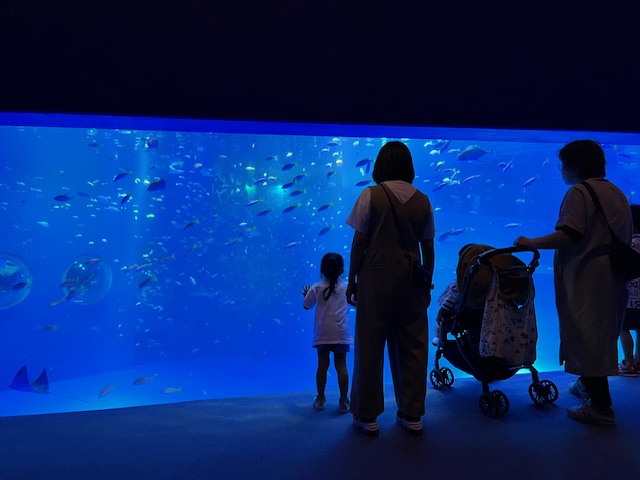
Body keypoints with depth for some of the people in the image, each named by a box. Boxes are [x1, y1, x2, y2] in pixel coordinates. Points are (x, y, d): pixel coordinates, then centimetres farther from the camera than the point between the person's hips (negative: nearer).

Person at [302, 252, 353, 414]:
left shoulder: (316, 288, -2)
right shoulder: (347, 287, 0)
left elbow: (306, 306, 7)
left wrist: (306, 295, 26)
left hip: (322, 334, 0)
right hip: (341, 334, 0)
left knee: (322, 364, 9)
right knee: (341, 365, 4)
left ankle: (320, 399, 18)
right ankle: (343, 401, 8)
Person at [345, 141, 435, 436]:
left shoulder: (370, 196, -5)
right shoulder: (422, 201, 5)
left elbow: (359, 243, -6)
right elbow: (428, 249, 7)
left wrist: (352, 280, 1)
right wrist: (427, 284, 16)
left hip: (376, 275, -3)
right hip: (411, 279, 3)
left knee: (370, 345, 6)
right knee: (412, 346, 11)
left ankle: (367, 416, 15)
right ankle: (412, 415, 21)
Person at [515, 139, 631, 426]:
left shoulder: (579, 192, -11)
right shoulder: (617, 193, 17)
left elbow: (568, 235, -23)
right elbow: (625, 238, 20)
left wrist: (530, 243, -15)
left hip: (586, 276, -9)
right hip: (613, 278, 9)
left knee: (586, 336, -4)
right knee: (602, 334, 18)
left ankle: (600, 406, 0)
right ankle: (589, 385, 33)